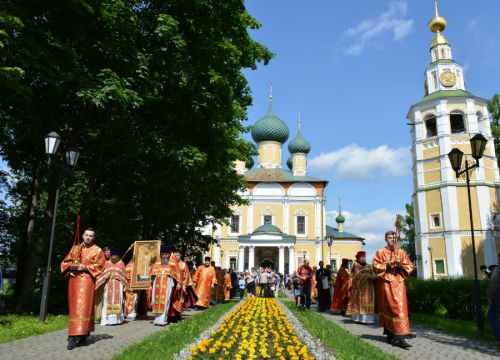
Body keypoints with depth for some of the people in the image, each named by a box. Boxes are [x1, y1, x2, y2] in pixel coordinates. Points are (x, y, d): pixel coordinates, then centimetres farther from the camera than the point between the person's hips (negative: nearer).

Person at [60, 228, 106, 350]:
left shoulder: (97, 250, 5)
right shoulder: (75, 248, 16)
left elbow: (100, 265, -3)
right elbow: (65, 262, 14)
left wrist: (86, 267, -14)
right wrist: (71, 266, -7)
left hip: (87, 281, -4)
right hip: (74, 280, 4)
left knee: (83, 307, -10)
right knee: (74, 307, 6)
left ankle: (75, 336, -12)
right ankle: (81, 333, 16)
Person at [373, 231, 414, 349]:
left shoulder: (401, 252, 12)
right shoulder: (380, 252, 3)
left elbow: (409, 266, 9)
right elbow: (376, 266, -3)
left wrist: (401, 266, -10)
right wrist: (387, 265, -15)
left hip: (398, 283, 3)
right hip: (386, 283, -3)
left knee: (400, 308, -3)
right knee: (388, 309, -4)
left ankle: (399, 336, 0)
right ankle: (391, 334, 4)